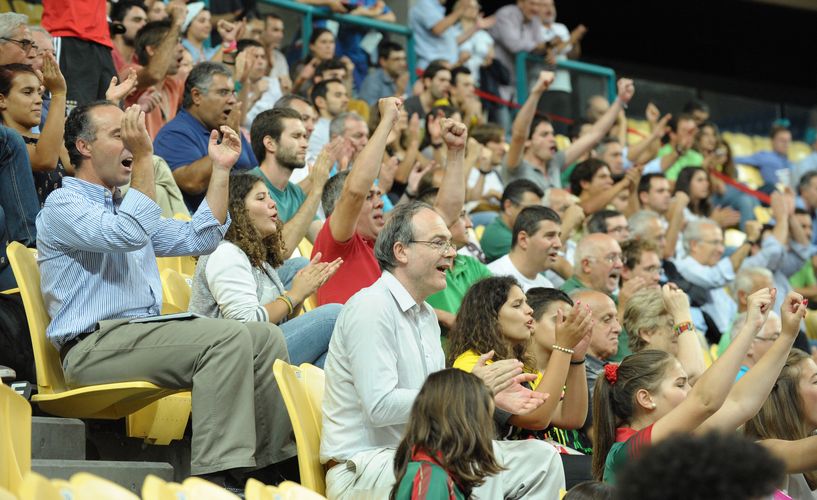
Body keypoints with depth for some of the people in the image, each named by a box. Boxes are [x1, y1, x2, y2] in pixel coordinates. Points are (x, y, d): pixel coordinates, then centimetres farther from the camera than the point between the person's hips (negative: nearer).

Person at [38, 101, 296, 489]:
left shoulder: (123, 205, 27)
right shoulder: (63, 204, -2)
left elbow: (198, 239, 23)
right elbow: (130, 234, -21)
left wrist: (221, 169, 19)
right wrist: (144, 158, -21)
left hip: (142, 334, 9)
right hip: (95, 344, -9)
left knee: (265, 336, -5)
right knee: (228, 337, -27)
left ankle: (278, 464, -5)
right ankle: (212, 477, -33)